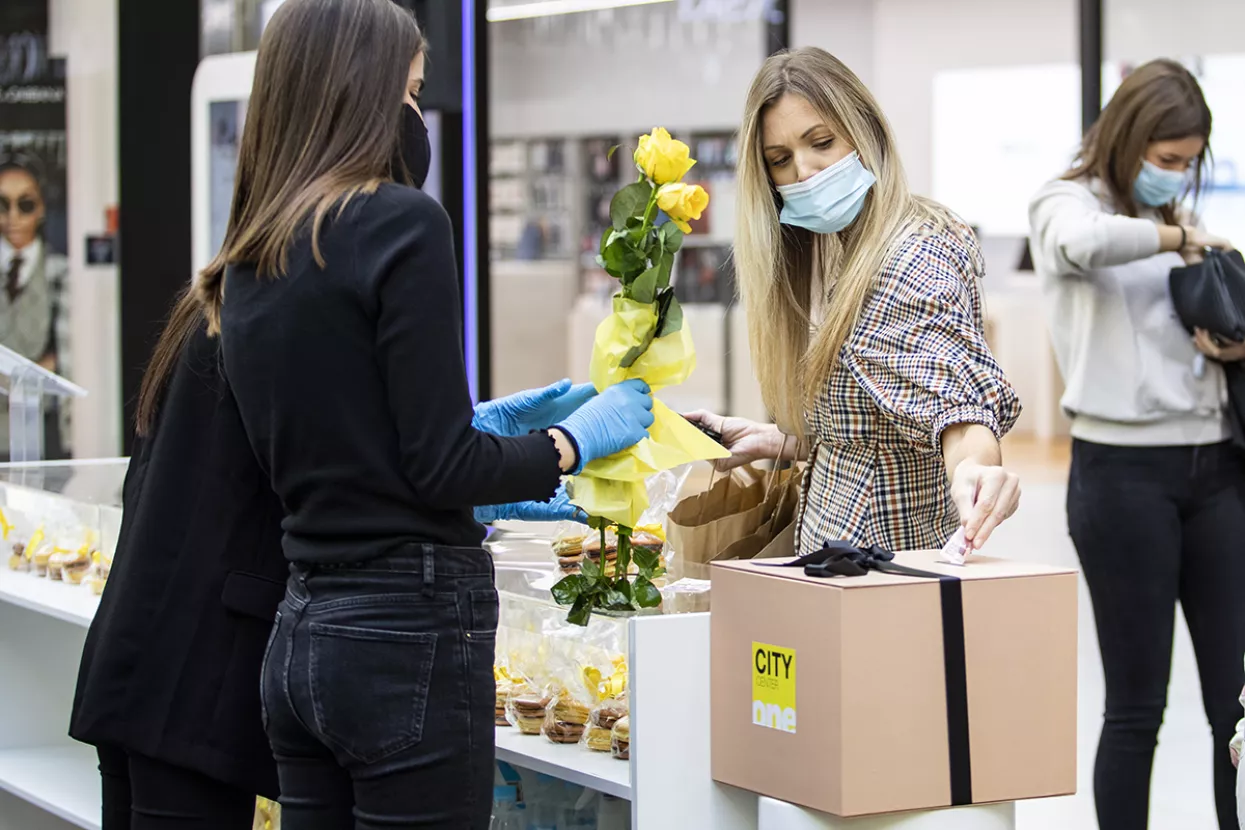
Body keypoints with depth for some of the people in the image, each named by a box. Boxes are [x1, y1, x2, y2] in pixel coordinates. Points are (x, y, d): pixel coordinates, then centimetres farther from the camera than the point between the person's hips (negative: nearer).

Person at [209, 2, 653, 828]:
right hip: (412, 630, -7)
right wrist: (578, 438, 2)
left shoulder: (249, 260, 10)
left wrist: (484, 428, 24)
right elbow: (441, 468, -13)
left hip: (301, 632, 8)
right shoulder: (402, 222, -12)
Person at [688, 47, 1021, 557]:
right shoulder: (826, 253, 11)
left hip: (893, 546, -8)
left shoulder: (914, 257, -15)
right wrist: (770, 442, 9)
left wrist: (972, 465, -48)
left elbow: (956, 394, -29)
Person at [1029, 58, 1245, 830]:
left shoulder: (1182, 220, 16)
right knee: (1137, 707, 0)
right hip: (1124, 470, -6)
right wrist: (1175, 236, -13)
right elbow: (1083, 242, -28)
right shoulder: (1066, 204, -2)